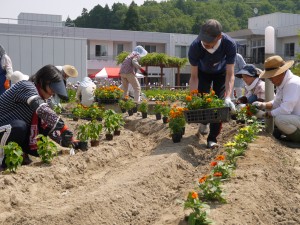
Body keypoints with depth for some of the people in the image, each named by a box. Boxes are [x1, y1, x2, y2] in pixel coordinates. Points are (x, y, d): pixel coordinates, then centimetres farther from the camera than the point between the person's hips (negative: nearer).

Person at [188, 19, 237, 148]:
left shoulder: (230, 44, -39)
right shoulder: (195, 46, -38)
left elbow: (230, 74, -36)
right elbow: (194, 76, -30)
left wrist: (228, 97, -48)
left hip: (221, 72, 0)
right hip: (203, 72, 0)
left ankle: (212, 139, -1)